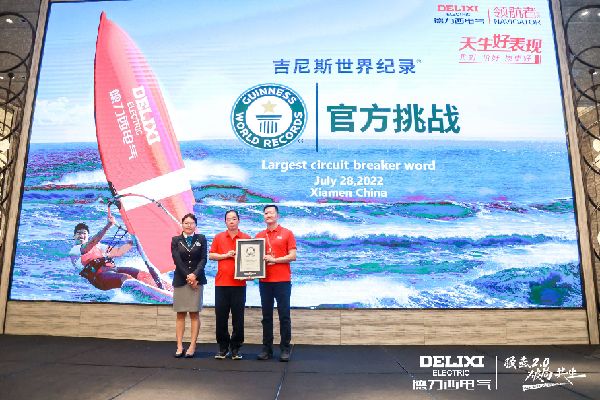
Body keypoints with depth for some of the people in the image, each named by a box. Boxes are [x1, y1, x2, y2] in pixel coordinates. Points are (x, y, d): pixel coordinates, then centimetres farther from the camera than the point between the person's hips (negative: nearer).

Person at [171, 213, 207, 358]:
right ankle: (179, 346, 7)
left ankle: (192, 346, 6)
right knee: (180, 314, 3)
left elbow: (203, 259, -1)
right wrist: (188, 277, -12)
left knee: (195, 314, 1)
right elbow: (177, 260, -3)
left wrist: (195, 275, -14)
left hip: (197, 279, 0)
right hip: (180, 280, 0)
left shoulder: (201, 239, 6)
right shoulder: (175, 240, 6)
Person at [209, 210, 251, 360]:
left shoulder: (246, 238, 5)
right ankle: (223, 347, 19)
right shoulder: (218, 237, 9)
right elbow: (211, 255, 8)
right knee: (221, 316, 5)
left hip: (239, 283, -1)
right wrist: (225, 255, -7)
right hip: (221, 282, 1)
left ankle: (236, 348, 15)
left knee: (238, 317, 3)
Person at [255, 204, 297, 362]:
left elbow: (293, 256, -4)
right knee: (266, 316, 8)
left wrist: (274, 259, -12)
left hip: (282, 280, -3)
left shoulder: (287, 233, 2)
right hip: (264, 281, 3)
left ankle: (285, 349, 9)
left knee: (284, 315, 1)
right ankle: (267, 348, 17)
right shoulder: (259, 236, 12)